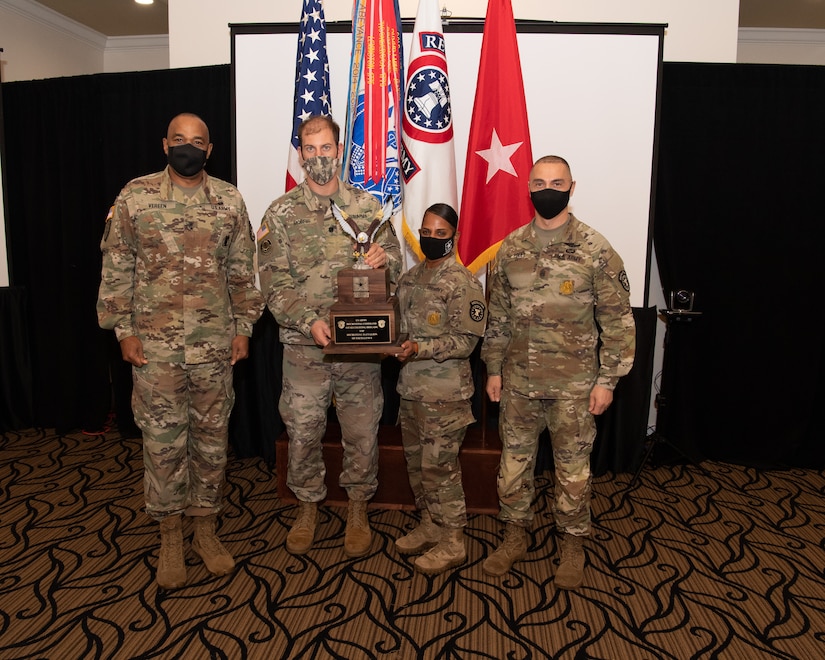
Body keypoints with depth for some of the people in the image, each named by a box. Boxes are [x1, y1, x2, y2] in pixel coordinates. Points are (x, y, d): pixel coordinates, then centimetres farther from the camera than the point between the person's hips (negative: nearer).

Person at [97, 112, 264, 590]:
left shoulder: (230, 200, 4)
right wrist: (124, 329, -3)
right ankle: (170, 537, 24)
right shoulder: (135, 197, 0)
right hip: (154, 344, -1)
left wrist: (243, 327, 3)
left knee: (212, 437, 10)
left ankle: (206, 528, 28)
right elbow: (117, 269, 2)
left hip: (215, 343, 2)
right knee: (162, 439, 7)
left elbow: (243, 270, 7)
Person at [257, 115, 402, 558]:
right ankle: (307, 507, 32)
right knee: (303, 432, 10)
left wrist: (384, 258, -15)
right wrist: (309, 321, -19)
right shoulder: (281, 213, 1)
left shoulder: (367, 206, 6)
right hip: (304, 346, -1)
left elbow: (395, 264, 10)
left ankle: (358, 508, 31)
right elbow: (274, 284, -5)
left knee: (362, 431, 9)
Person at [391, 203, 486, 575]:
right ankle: (429, 526, 35)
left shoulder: (463, 283, -11)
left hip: (444, 394, -7)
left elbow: (465, 341, -15)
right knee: (416, 463, 17)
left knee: (439, 467, 1)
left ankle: (452, 543, 17)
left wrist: (420, 348, -25)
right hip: (410, 388, 8)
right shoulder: (409, 278, 11)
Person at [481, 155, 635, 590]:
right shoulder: (511, 248, 4)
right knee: (514, 461, 13)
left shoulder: (595, 250, -7)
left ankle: (573, 545, 31)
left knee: (572, 467, 10)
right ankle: (515, 537, 33)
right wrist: (494, 368, 9)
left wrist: (606, 379, -8)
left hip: (573, 384, -3)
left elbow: (617, 320, -5)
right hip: (518, 380, 4)